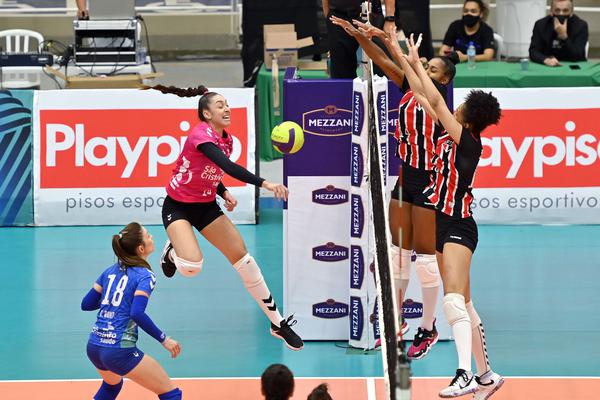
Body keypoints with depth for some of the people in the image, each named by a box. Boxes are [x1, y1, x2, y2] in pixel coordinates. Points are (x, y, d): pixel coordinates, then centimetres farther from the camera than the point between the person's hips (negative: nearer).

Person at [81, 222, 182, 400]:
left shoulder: (111, 271, 11)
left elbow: (86, 304, 15)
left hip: (94, 346, 8)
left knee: (112, 384, 38)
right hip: (119, 350, -8)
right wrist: (164, 339, -16)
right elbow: (137, 314, -23)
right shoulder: (145, 276, -9)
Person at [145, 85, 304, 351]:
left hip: (206, 206, 7)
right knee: (192, 266, -28)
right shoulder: (201, 135, -26)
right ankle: (173, 250, 12)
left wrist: (224, 193, -3)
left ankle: (277, 324, 6)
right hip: (178, 206, -7)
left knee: (243, 259, -1)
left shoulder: (226, 140, 1)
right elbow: (228, 166, -40)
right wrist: (264, 183, -48)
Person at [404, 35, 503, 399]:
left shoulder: (468, 141, -14)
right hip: (443, 223, 10)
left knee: (455, 300, -23)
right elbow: (429, 102, 18)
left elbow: (435, 102, -19)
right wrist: (410, 63, 20)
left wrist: (417, 64, -10)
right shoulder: (453, 136, 8)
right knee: (464, 306, 14)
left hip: (458, 227, -10)